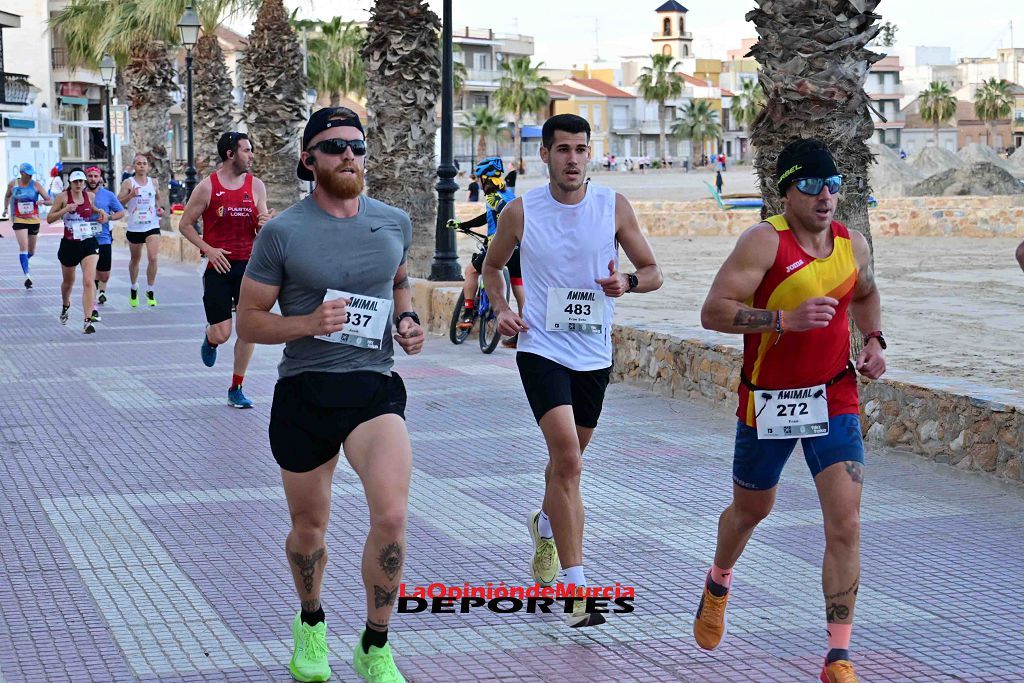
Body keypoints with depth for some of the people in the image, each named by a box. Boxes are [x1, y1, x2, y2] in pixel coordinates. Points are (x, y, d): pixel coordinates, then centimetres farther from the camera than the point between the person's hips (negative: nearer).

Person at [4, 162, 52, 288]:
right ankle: (27, 275, -22)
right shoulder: (12, 184, 0)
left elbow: (50, 201, -6)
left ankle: (24, 262, 46)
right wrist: (6, 209, 13)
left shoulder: (36, 185, -4)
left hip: (34, 220, 2)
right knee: (23, 247, -18)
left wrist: (42, 202, -26)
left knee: (31, 251, 13)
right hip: (19, 220, -2)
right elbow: (7, 196, 21)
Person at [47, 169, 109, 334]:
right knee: (68, 282, 20)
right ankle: (65, 306, 53)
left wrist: (100, 212, 3)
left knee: (89, 281, -16)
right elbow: (49, 218, -4)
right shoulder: (63, 197, -6)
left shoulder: (91, 196, 3)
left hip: (89, 244, 1)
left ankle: (88, 321, -19)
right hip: (69, 245, 0)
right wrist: (65, 210, -19)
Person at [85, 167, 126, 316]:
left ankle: (101, 291, 45)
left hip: (103, 240, 1)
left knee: (104, 274, 10)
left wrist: (109, 217, -11)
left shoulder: (108, 195, 3)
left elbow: (121, 213, 7)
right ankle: (93, 309, -4)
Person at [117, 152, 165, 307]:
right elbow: (118, 202, -7)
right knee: (134, 259, 14)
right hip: (134, 227, -1)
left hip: (152, 226, 1)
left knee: (153, 258, -15)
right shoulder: (128, 183, -3)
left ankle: (150, 291, -3)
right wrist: (130, 195, -24)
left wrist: (159, 209, 5)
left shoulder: (153, 183, 6)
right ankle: (134, 289, 35)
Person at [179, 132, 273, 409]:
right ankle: (209, 340, 36)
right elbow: (185, 224, 3)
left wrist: (265, 224, -12)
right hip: (218, 267, -3)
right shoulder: (207, 187, -4)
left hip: (248, 265, 3)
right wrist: (208, 249, -10)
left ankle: (236, 389, 10)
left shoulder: (256, 186, 5)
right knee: (221, 334, -3)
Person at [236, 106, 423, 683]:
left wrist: (408, 320, 5)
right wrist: (308, 323, -19)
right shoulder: (283, 233, -5)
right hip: (304, 392, -1)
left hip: (375, 389, 1)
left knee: (392, 516, -19)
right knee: (309, 527, 13)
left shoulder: (395, 223, 6)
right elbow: (249, 320, -2)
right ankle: (311, 624, 43)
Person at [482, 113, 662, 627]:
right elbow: (492, 265, 14)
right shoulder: (521, 213, -4)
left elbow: (653, 271, 4)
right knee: (567, 458, -17)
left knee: (568, 457, 19)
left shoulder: (614, 207, -2)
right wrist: (501, 309, -4)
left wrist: (627, 282, -18)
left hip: (594, 354, 3)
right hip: (541, 348, -3)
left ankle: (545, 524, 52)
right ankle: (576, 588, -15)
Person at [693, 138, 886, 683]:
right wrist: (788, 319, -32)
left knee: (846, 525, -10)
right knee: (750, 511, 19)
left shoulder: (852, 245, 1)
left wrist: (873, 341, 6)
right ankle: (718, 583, 53)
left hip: (834, 400, 3)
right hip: (767, 401, -3)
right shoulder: (765, 242, -16)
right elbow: (713, 312, -23)